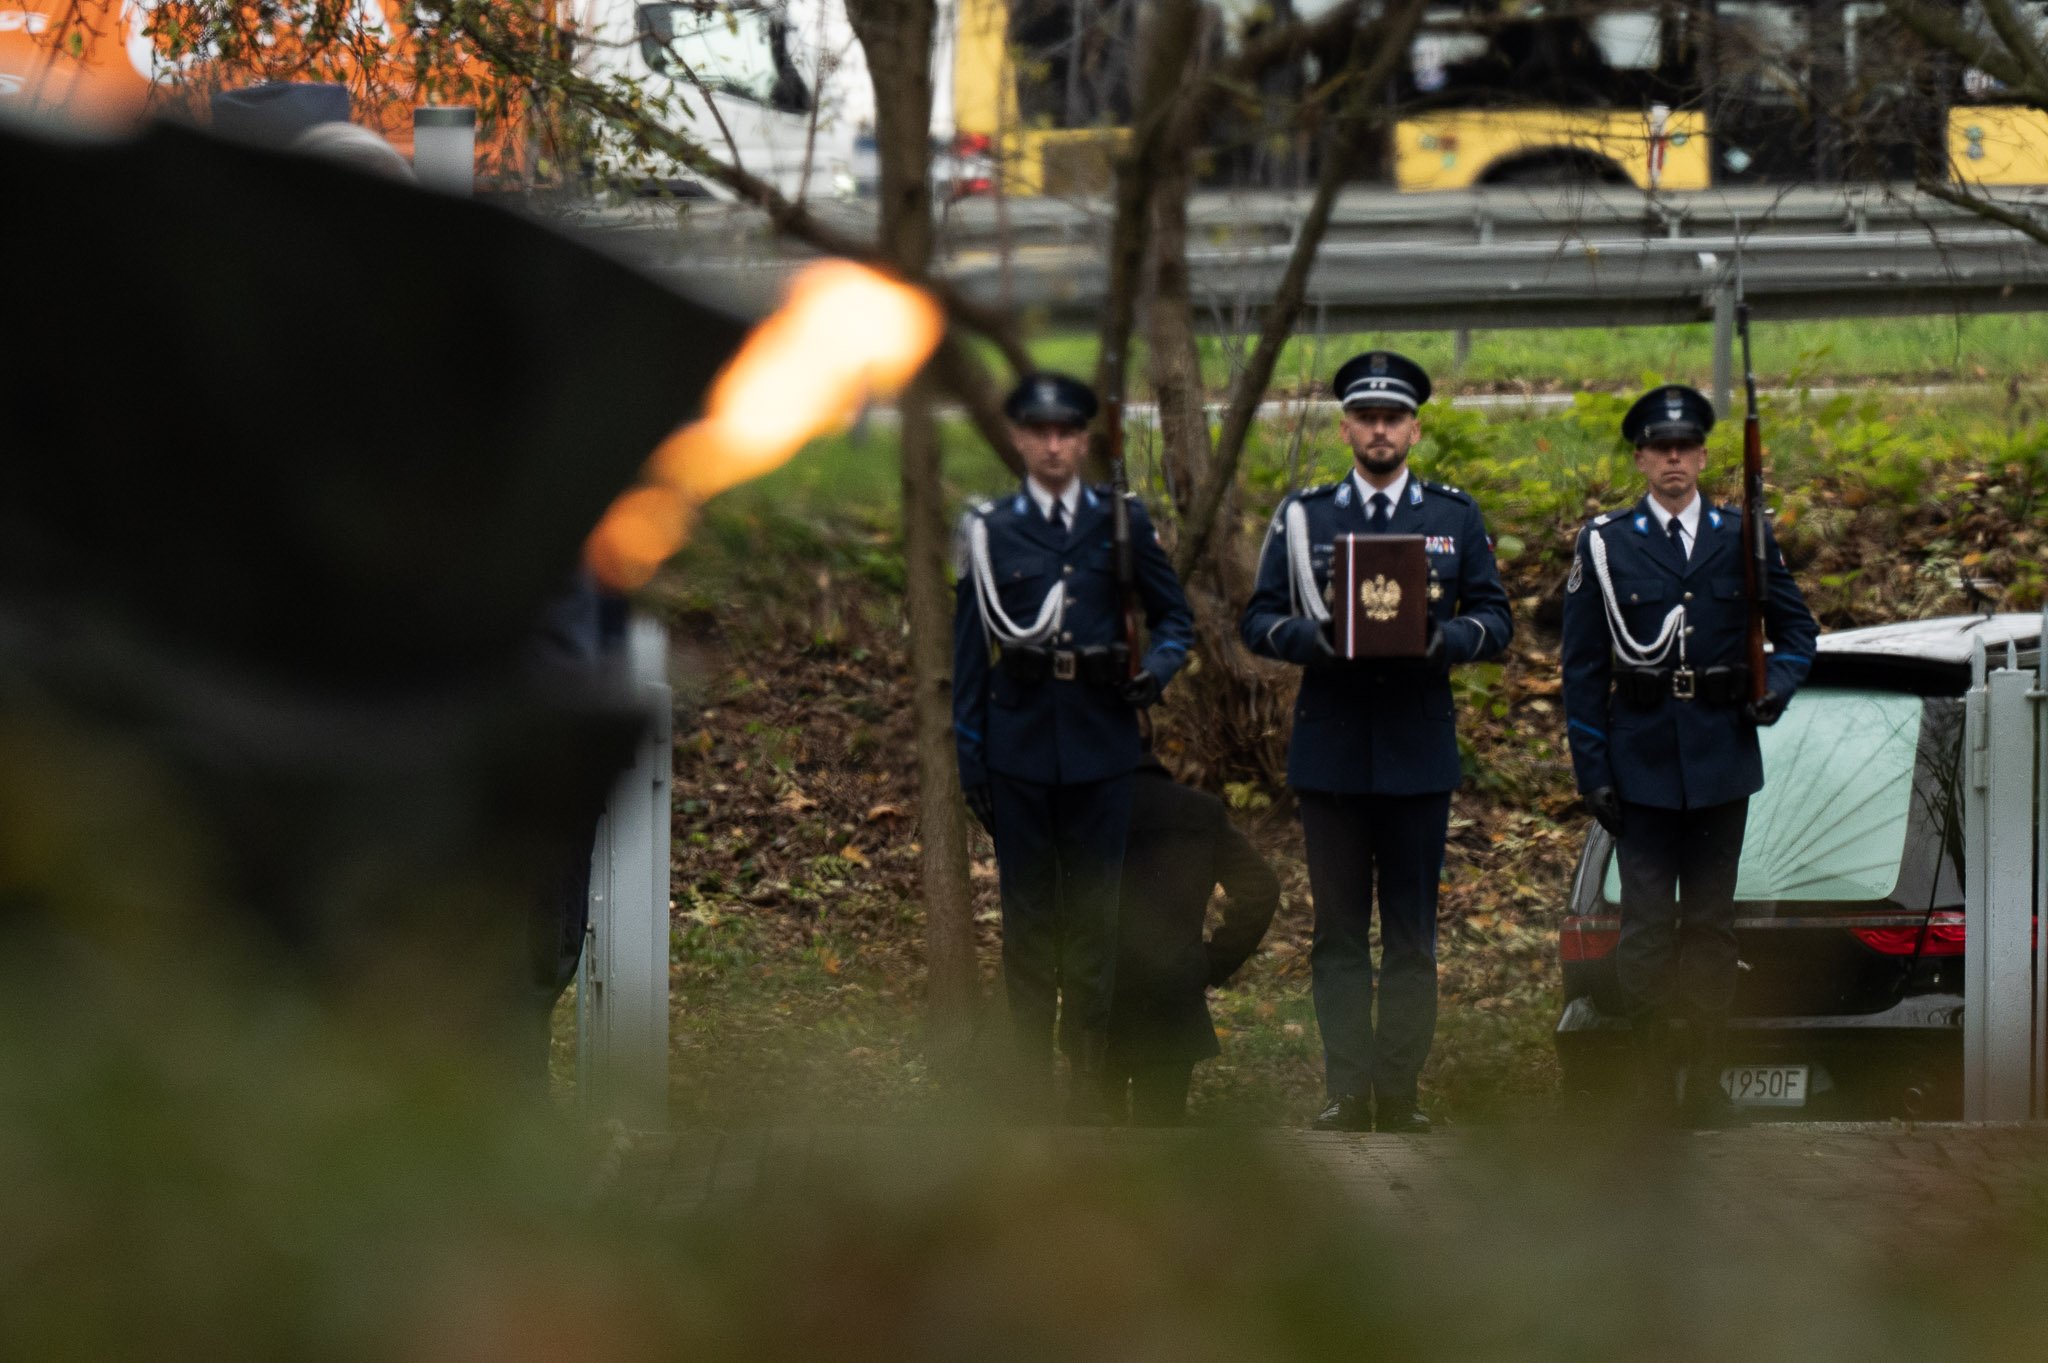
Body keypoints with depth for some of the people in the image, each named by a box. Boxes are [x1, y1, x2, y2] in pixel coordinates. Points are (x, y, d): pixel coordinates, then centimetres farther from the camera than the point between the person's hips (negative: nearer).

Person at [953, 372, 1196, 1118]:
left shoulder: (1123, 520, 4)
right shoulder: (989, 530, 4)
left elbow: (1173, 615, 12)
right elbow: (971, 645, 6)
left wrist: (1158, 667, -10)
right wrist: (968, 754, 3)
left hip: (1101, 744, 0)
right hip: (1020, 743, 0)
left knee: (1096, 909, 2)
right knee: (1027, 910, 4)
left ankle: (1091, 1077, 9)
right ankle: (1029, 1076, 9)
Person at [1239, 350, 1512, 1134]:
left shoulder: (1456, 518, 9)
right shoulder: (1302, 518, 7)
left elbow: (1495, 620, 6)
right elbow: (1259, 621, 4)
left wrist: (1442, 638, -15)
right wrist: (1316, 637, -16)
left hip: (1418, 754, 0)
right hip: (1330, 753, 0)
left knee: (1412, 935, 2)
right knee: (1338, 932, 1)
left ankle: (1399, 1094, 6)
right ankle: (1348, 1093, 2)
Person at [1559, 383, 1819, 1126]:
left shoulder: (1744, 537, 6)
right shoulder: (1604, 544, 1)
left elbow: (1796, 627, 16)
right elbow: (1583, 668, 2)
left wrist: (1776, 688, -5)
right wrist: (1591, 772, -3)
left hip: (1722, 756, 2)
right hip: (1642, 761, -2)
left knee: (1710, 920, 7)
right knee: (1647, 921, -5)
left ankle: (1705, 1078, 13)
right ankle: (1652, 1083, 0)